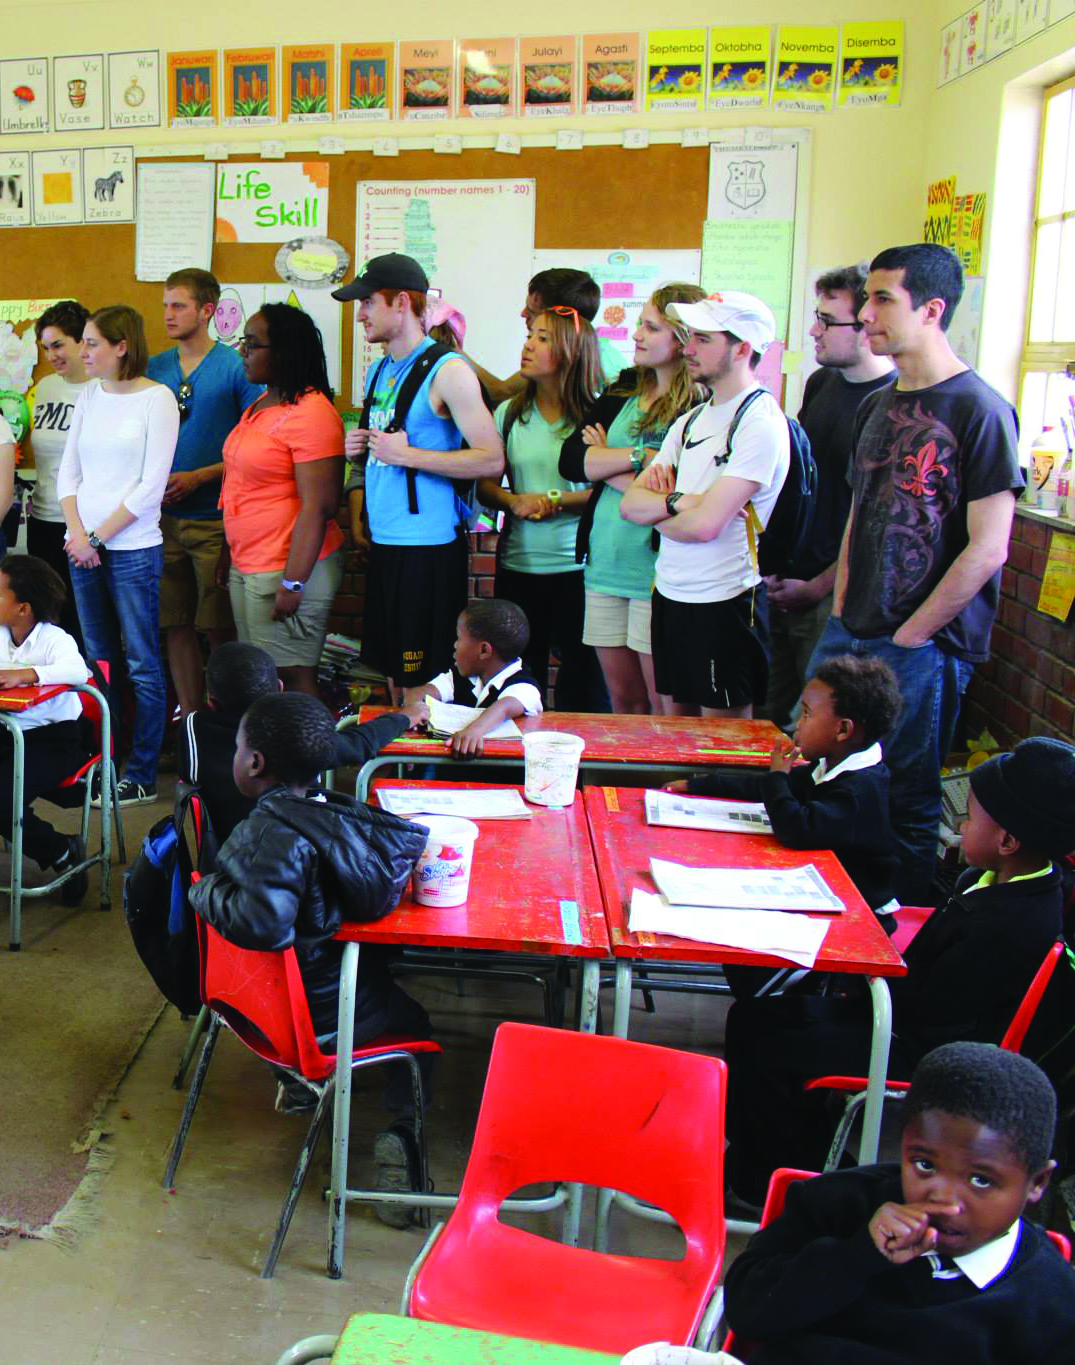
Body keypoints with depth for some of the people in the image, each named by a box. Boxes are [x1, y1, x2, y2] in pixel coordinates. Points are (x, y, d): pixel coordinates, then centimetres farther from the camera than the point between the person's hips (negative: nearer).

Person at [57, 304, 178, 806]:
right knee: (99, 661, 10)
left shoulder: (157, 398, -6)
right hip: (83, 548, 6)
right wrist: (77, 533, -4)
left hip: (134, 548, -6)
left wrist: (99, 536, -10)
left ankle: (142, 775, 7)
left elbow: (152, 485, -11)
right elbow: (68, 470, 11)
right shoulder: (89, 394, 11)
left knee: (141, 664, 0)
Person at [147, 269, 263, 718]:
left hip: (215, 520, -5)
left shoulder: (236, 367, -4)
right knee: (177, 626, 9)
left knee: (219, 630, -1)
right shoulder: (155, 368, 11)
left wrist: (198, 477, -14)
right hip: (165, 518, 5)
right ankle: (188, 717, 20)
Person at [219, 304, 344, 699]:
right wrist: (228, 554, 23)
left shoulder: (310, 412, -16)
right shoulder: (260, 406, 14)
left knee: (294, 679, -5)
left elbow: (318, 505, -20)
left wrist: (292, 583, -22)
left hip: (289, 568, -9)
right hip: (246, 567, 9)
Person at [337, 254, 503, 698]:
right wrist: (356, 516, 8)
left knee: (426, 681, -2)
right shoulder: (379, 371, 15)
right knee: (392, 670, 14)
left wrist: (406, 454, -17)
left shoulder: (448, 371, -10)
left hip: (429, 548, -8)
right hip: (382, 545, 8)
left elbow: (492, 461, -16)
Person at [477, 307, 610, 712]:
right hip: (517, 566, 4)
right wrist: (515, 501, -11)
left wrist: (556, 502, -13)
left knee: (583, 681, 1)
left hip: (576, 565, -3)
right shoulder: (509, 414, 8)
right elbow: (484, 484, 8)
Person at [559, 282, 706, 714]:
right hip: (604, 565, 6)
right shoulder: (624, 390, 13)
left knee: (668, 713, 0)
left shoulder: (703, 406, -9)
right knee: (623, 704, 14)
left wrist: (605, 462, -5)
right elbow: (569, 460, 3)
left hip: (658, 570, -6)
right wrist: (636, 456, -10)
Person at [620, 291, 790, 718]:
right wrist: (676, 500, -13)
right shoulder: (690, 421, 13)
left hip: (723, 603, -8)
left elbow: (704, 524, -21)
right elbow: (629, 504, 5)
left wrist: (655, 510, -2)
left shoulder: (761, 423, -13)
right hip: (669, 596, 8)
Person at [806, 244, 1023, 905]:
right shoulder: (877, 406, 11)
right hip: (849, 634, 8)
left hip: (925, 648, -7)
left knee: (907, 802, 3)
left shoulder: (980, 410, -12)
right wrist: (841, 615, 9)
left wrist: (908, 637, -12)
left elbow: (987, 550, -15)